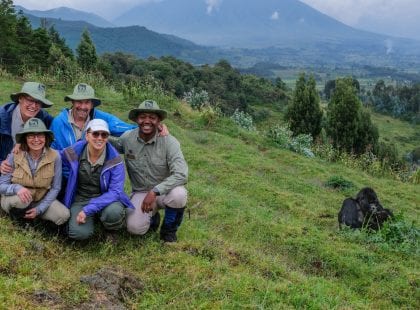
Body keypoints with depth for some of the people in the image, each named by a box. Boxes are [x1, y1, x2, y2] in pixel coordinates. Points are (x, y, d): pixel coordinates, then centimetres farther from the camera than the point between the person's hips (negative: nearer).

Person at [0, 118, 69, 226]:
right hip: (14, 199, -1)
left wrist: (39, 209, -18)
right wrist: (16, 188, -38)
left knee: (63, 215, -22)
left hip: (41, 200, 2)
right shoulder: (14, 156, -17)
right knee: (21, 199, -36)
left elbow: (55, 188, -9)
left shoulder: (55, 157, -16)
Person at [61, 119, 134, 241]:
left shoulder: (115, 160, -14)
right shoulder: (74, 153, -8)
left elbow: (115, 191, -17)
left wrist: (88, 209, -26)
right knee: (79, 233, -27)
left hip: (106, 199, -1)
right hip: (80, 199, 1)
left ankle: (113, 230, 2)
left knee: (113, 212, -36)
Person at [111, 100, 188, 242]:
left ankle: (168, 229, -2)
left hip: (164, 191, -1)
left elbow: (181, 175, -28)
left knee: (178, 194, -35)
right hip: (140, 193, 2)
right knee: (135, 228, -23)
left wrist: (154, 191, -36)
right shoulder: (127, 138, -9)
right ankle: (152, 216, 17)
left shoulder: (169, 142, -19)